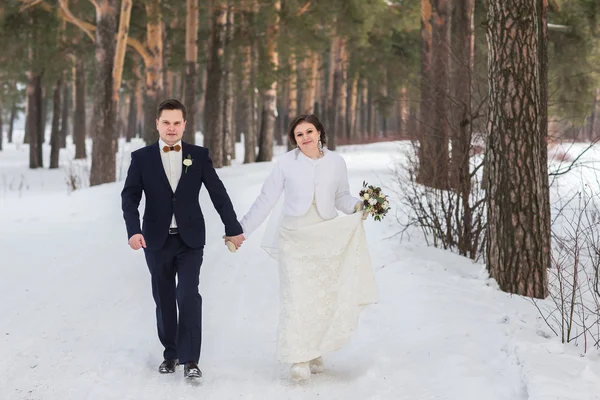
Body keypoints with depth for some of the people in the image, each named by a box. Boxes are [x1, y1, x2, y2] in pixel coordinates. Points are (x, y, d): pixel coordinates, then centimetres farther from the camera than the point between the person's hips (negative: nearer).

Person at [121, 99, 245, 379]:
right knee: (164, 299, 10)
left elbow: (218, 193, 3)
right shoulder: (141, 158, 0)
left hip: (190, 240, -1)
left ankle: (189, 359, -9)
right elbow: (130, 197, -6)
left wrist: (233, 229, 3)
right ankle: (170, 353, 24)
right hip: (157, 240, 1)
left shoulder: (199, 156, 2)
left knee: (188, 296, -13)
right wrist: (133, 231, -21)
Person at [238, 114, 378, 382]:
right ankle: (299, 360, -8)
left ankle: (315, 353, 17)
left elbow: (341, 196, 11)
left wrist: (357, 206, -10)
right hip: (294, 239, -2)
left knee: (324, 298, 3)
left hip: (327, 240, 2)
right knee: (296, 298, -9)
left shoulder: (336, 162, 1)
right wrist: (242, 230, -3)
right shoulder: (285, 162, -4)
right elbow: (266, 199, -1)